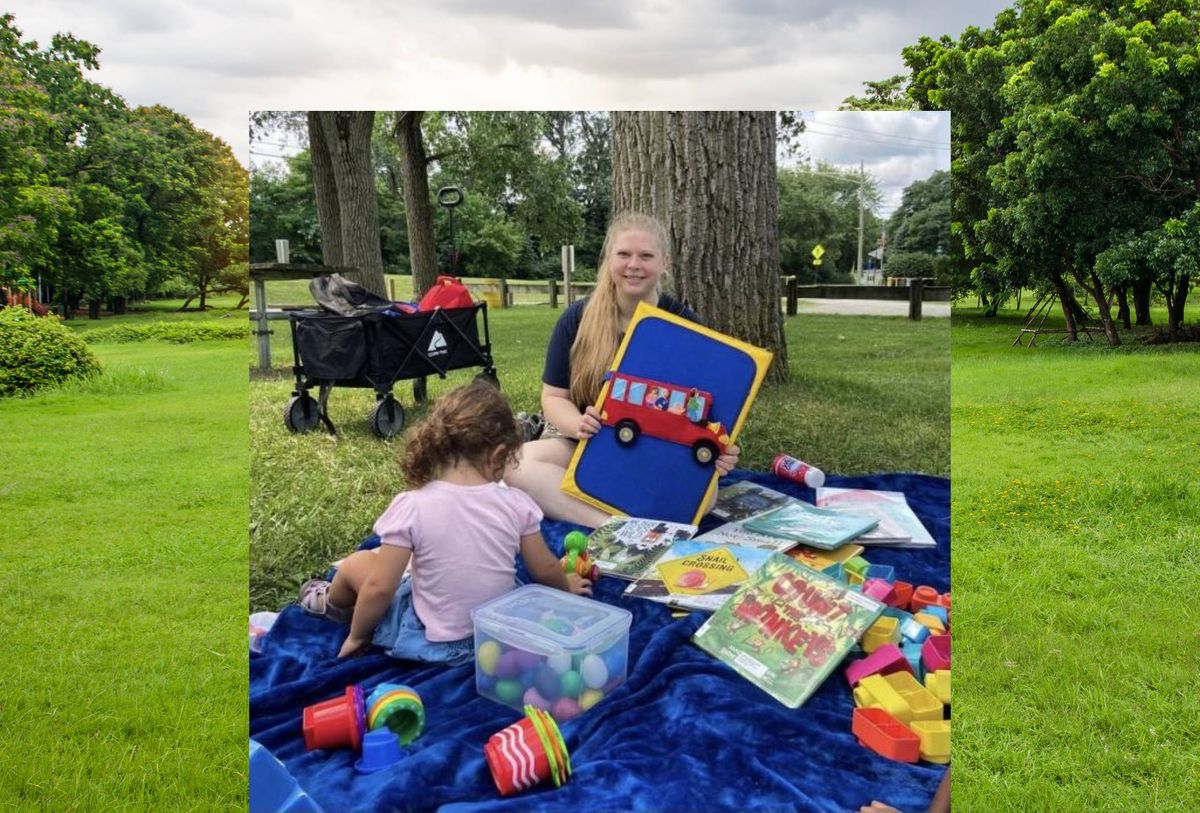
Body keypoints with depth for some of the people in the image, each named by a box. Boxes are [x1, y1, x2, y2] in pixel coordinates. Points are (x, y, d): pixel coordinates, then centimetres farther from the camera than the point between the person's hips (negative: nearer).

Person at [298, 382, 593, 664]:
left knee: (356, 563, 19)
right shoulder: (516, 503, -14)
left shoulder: (411, 506, -22)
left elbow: (379, 588, -18)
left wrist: (356, 636, 1)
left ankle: (332, 602, 50)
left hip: (432, 642, -3)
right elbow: (545, 571, -1)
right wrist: (567, 585, 21)